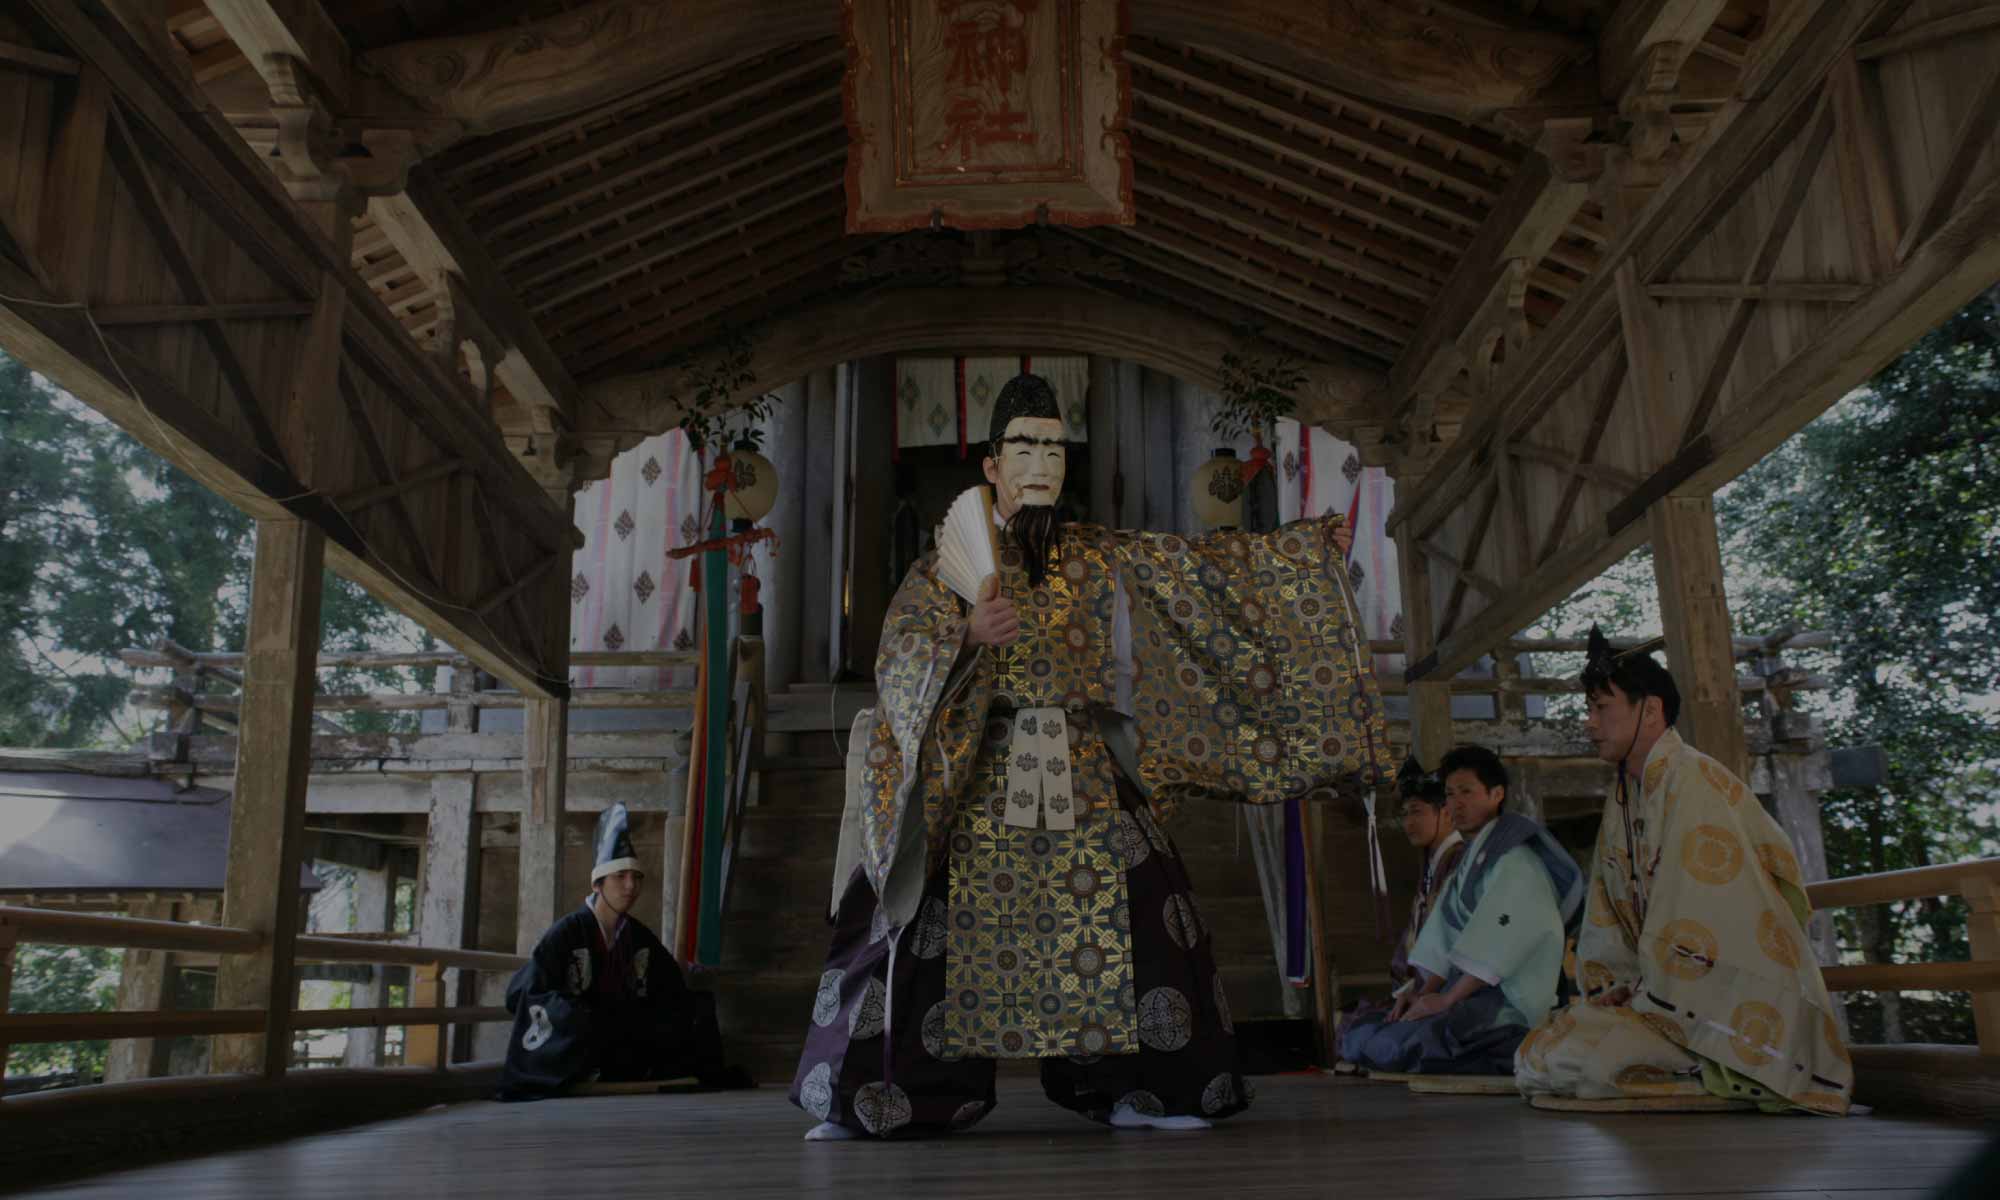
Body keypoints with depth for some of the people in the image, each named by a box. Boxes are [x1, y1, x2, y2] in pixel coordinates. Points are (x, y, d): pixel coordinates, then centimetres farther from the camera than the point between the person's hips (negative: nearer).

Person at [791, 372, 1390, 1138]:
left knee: (1136, 915, -8)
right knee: (928, 925, -9)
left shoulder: (1101, 560, 12)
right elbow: (901, 652, -6)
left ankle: (1132, 1090, 4)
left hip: (1084, 778, 3)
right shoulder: (952, 561, 5)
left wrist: (1298, 547, 6)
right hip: (974, 779, -2)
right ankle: (862, 1098, 1)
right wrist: (967, 635, -25)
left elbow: (1199, 569, 11)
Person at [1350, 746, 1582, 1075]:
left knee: (1393, 1048, -23)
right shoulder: (1473, 858, 18)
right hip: (1473, 992, 9)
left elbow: (1499, 944, -20)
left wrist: (1447, 998, -17)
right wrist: (1425, 991, 3)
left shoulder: (1514, 860, -12)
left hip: (1510, 1005, -9)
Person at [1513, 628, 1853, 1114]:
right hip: (1658, 996, 9)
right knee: (1533, 1057, 3)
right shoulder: (1622, 801, 13)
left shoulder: (1693, 781, -15)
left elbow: (1696, 918, -21)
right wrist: (1616, 987, 1)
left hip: (1729, 1011, -9)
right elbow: (1608, 918, 15)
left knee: (1567, 1061, -25)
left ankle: (1717, 1079, -6)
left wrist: (1646, 998, -14)